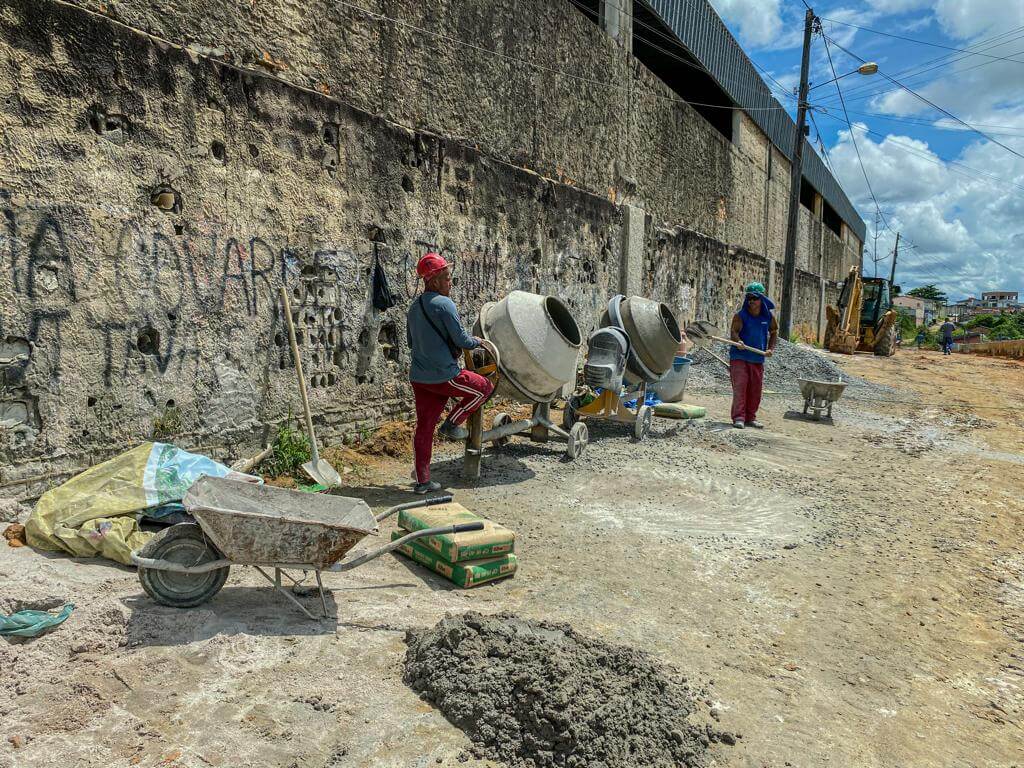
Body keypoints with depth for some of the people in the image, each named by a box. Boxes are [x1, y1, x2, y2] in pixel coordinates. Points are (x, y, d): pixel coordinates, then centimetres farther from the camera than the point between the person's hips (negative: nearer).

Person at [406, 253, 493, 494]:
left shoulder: (414, 307, 13)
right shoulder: (444, 304, -14)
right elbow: (461, 340, -13)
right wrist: (476, 341, 7)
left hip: (418, 377, 8)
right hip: (443, 376, -8)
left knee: (424, 427, 12)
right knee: (483, 387, 14)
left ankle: (421, 480, 17)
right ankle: (452, 423, 10)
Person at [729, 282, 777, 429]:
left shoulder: (768, 316, 5)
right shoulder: (740, 315, -8)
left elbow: (774, 332, 19)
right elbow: (733, 332, -19)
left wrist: (771, 349, 7)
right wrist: (738, 341, -40)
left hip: (758, 359, 4)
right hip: (739, 357, -4)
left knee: (755, 389, 8)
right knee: (740, 386, -11)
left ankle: (750, 417, 19)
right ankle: (738, 417, -10)